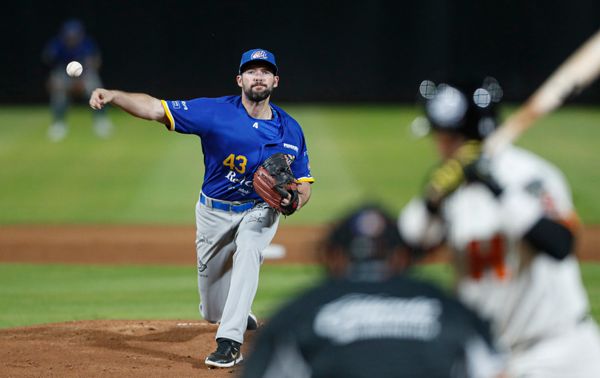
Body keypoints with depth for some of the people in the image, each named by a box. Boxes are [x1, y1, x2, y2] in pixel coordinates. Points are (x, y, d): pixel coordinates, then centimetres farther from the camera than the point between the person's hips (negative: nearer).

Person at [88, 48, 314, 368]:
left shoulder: (290, 129, -7)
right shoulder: (216, 112, -16)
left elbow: (303, 188, 0)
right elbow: (155, 108, -25)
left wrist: (292, 200, -25)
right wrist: (113, 96, -42)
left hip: (259, 212, 0)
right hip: (214, 212, 0)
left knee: (247, 253, -34)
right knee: (213, 312, 8)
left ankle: (230, 343, -33)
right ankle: (241, 317, 46)